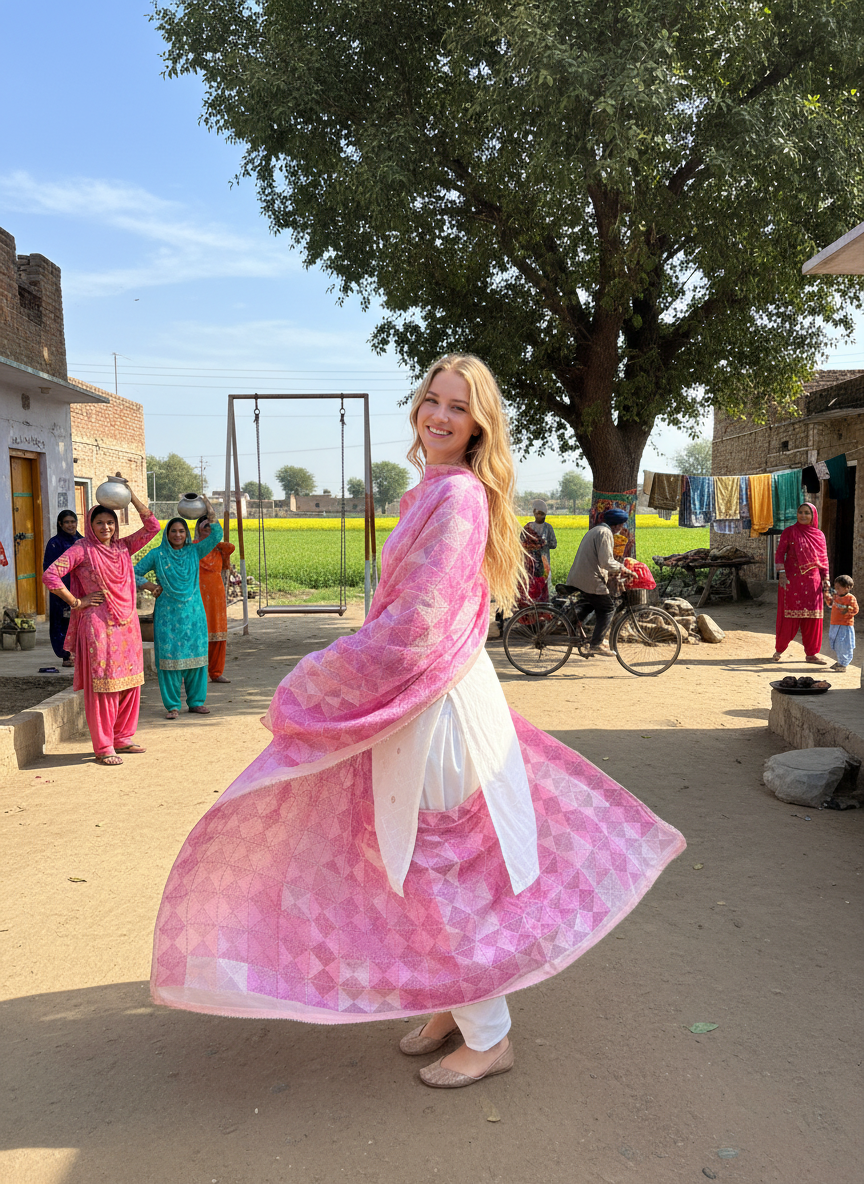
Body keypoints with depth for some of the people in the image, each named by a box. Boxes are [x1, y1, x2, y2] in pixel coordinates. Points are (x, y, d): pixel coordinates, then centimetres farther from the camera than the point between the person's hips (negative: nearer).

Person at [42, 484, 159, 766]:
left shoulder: (123, 547, 11)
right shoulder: (82, 549, -3)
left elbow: (152, 525, 8)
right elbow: (50, 576, -10)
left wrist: (130, 494, 3)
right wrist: (77, 602, -9)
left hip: (127, 624, 6)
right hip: (98, 625, -6)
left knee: (129, 682, 9)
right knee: (102, 684, -3)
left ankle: (122, 738, 22)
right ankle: (103, 748, 3)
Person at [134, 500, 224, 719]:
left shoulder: (194, 551, 8)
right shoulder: (157, 555, 4)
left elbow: (215, 537, -3)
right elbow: (135, 573, 9)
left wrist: (212, 516, -15)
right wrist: (150, 585, -5)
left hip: (193, 614, 2)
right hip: (168, 615, -2)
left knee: (195, 656, 4)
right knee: (169, 657, -1)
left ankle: (196, 702, 15)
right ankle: (172, 705, 6)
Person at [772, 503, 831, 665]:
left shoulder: (819, 535, 9)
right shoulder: (789, 532, 0)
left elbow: (824, 559, 12)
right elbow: (779, 553, -3)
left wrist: (825, 580, 5)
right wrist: (782, 574, -14)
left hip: (812, 581, 3)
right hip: (792, 579, -3)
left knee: (812, 618, 4)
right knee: (789, 616, -2)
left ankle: (811, 653, 12)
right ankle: (779, 649, 14)